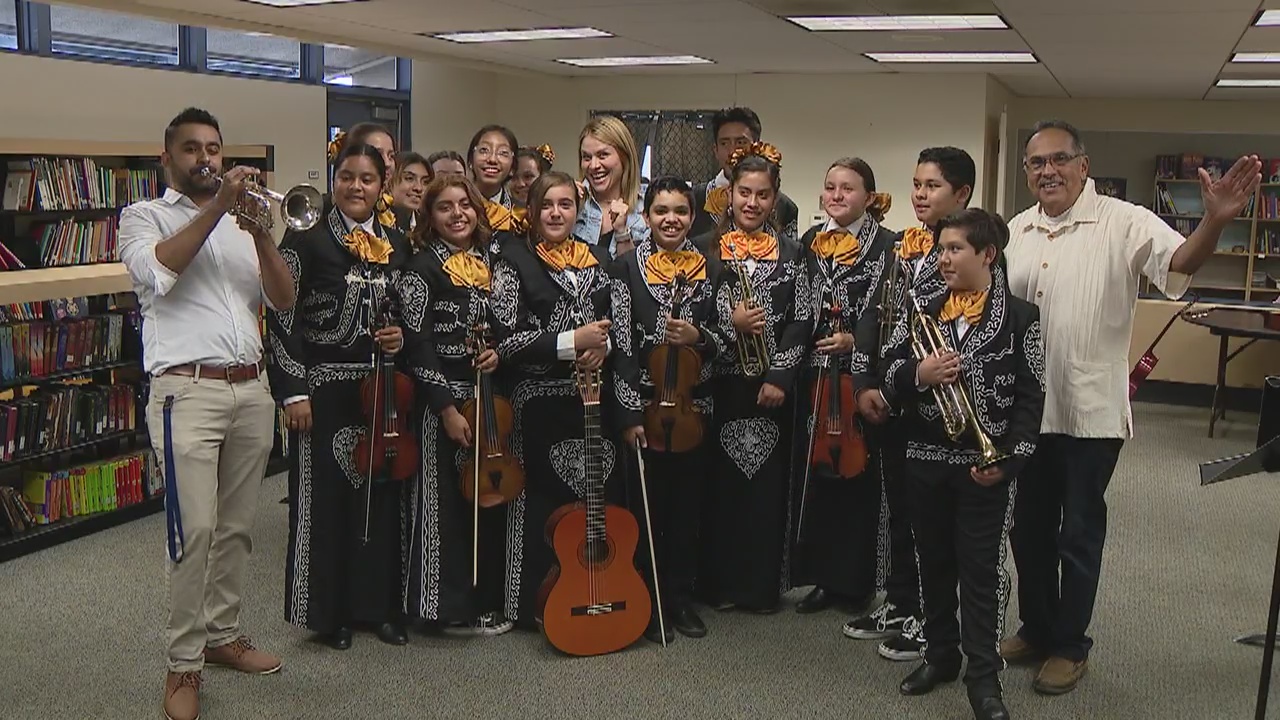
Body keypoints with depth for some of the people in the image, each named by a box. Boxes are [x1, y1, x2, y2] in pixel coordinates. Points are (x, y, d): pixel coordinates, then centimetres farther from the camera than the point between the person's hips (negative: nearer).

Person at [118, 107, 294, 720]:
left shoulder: (242, 224, 18)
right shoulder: (144, 216, 7)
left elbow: (283, 300, 7)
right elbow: (156, 270, -16)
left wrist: (260, 235, -8)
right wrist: (216, 209, -17)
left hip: (252, 389, 5)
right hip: (188, 391, -5)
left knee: (236, 527, 11)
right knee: (193, 529, -10)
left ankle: (223, 634, 25)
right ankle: (183, 662, 1)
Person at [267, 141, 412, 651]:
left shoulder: (396, 244, 10)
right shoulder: (306, 238, -5)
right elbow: (282, 317, -8)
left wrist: (401, 337, -3)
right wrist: (294, 390, -13)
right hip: (326, 388, -4)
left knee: (381, 493, 9)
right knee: (326, 496, 2)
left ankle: (379, 604, 23)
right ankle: (331, 612, 17)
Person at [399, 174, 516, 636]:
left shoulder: (490, 262, 12)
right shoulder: (422, 267, -6)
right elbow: (417, 345, -12)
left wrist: (498, 353, -3)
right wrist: (447, 408, -17)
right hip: (442, 398, -6)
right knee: (444, 502, -1)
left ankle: (485, 601, 22)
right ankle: (448, 604, 11)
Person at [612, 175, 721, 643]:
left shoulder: (708, 268, 6)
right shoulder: (628, 267, -2)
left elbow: (722, 339, 10)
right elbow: (622, 345, -7)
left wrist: (698, 336, -13)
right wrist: (631, 413, -12)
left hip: (694, 405, 3)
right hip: (646, 405, -2)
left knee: (687, 504, 10)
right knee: (649, 505, 3)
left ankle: (682, 599, 23)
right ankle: (652, 603, 17)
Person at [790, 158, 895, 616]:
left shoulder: (886, 245, -3)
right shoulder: (809, 242, 12)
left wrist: (855, 341, -20)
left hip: (860, 378, -5)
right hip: (814, 374, 5)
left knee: (857, 476, 2)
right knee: (812, 474, 8)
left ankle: (854, 583, 14)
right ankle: (822, 577, 21)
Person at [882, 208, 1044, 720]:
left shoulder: (1019, 318, -4)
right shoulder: (922, 311, 6)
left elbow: (1030, 397, -6)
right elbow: (887, 375, 5)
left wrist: (1008, 459, -15)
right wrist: (918, 374, -16)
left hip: (986, 463, -4)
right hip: (925, 458, 4)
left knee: (981, 568, 1)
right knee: (934, 561, 14)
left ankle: (983, 676, 11)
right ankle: (940, 653, 30)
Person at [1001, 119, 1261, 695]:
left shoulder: (1123, 223, -10)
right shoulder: (1016, 231, 7)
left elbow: (1179, 263, -25)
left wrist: (1215, 221, -45)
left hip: (1090, 410, -5)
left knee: (1079, 533, 8)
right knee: (1029, 527, 16)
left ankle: (1071, 646, 24)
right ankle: (1036, 630, 34)